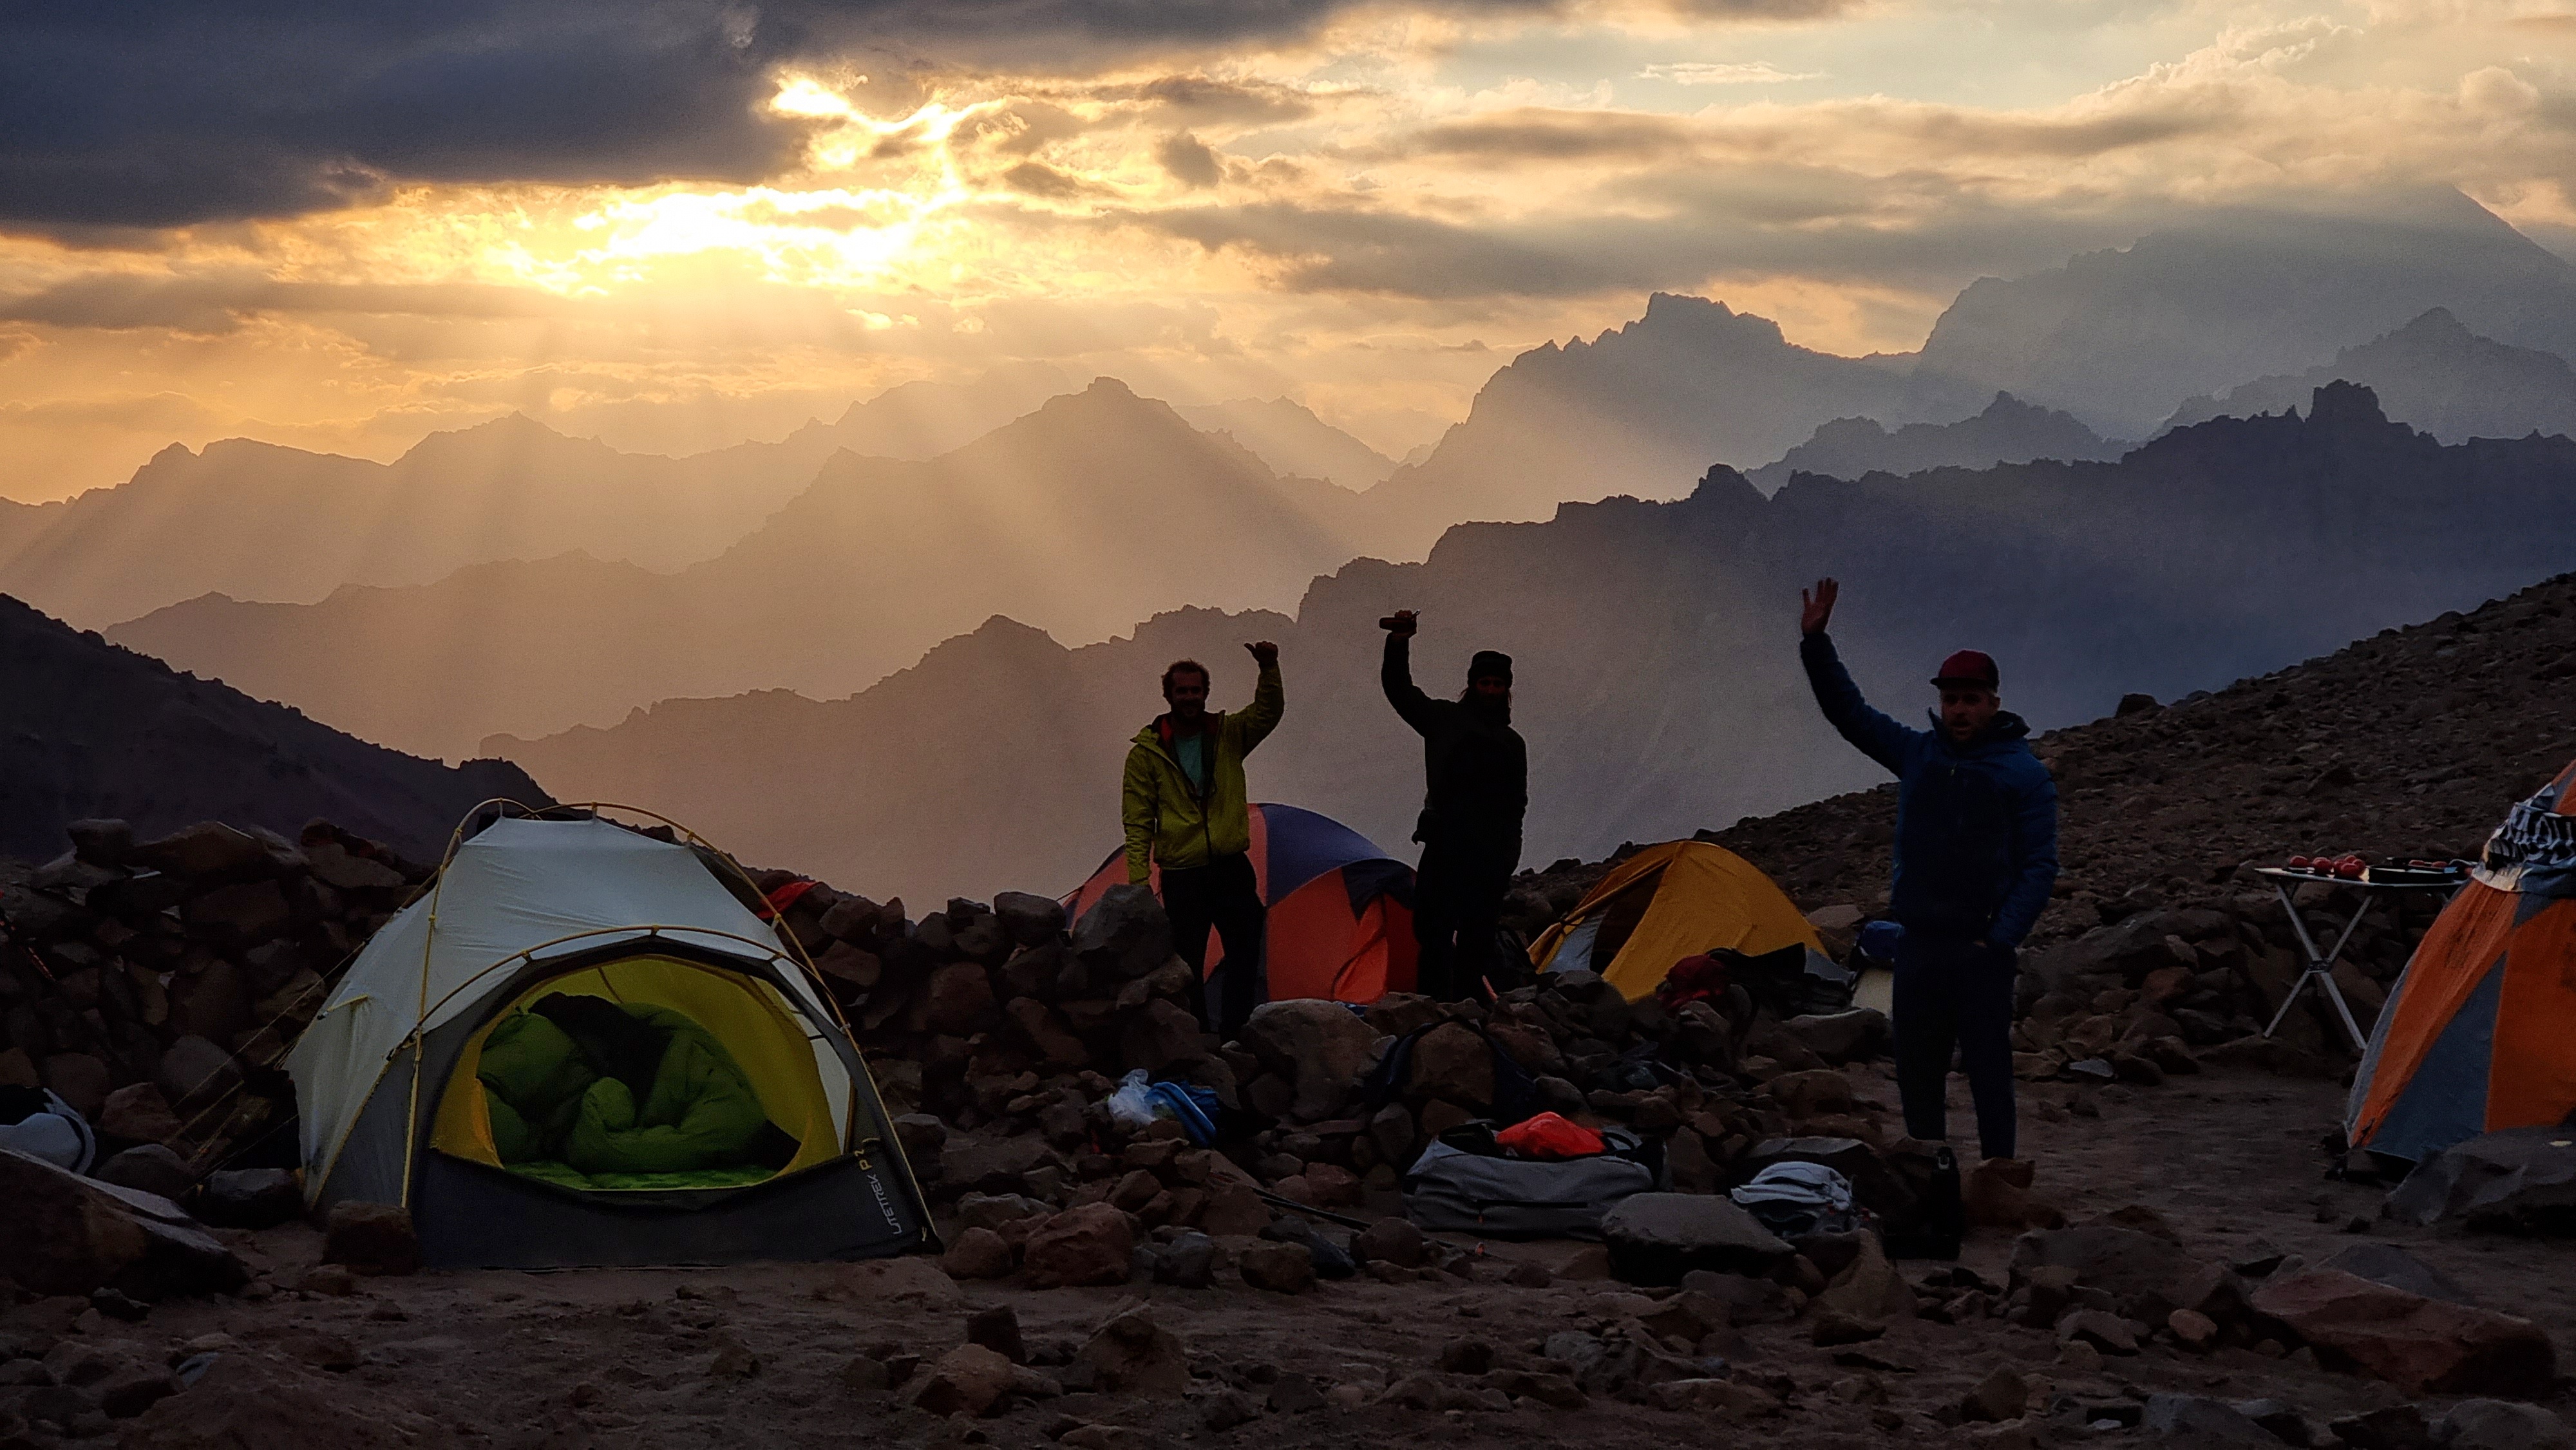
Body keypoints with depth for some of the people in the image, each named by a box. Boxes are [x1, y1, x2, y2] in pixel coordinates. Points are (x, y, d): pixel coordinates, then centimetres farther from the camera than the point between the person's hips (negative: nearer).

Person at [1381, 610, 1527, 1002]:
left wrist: (1508, 858, 14)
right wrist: (1399, 643, -12)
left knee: (1478, 939, 0)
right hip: (1445, 847, -3)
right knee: (1435, 932, -11)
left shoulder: (1512, 744, 19)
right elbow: (1399, 689, 3)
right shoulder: (1445, 719, 11)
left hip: (1490, 855, 3)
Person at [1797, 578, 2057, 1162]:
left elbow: (2039, 866, -7)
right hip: (1917, 943, 5)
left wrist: (2001, 939, -15)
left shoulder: (2024, 774, -4)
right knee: (1917, 1073, 9)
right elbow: (1849, 711, 13)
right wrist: (1815, 642, 3)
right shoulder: (1918, 754, 10)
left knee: (1987, 1071, -4)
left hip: (1980, 948, -5)